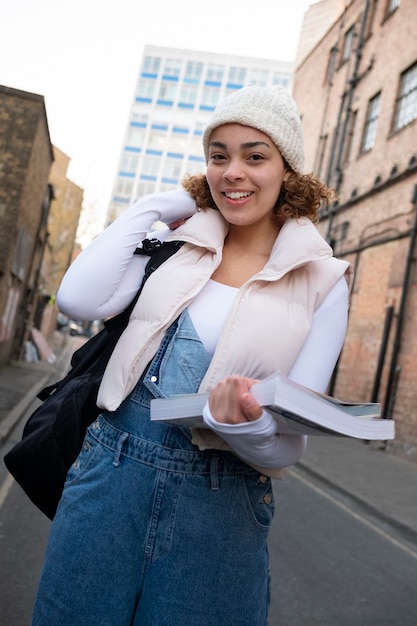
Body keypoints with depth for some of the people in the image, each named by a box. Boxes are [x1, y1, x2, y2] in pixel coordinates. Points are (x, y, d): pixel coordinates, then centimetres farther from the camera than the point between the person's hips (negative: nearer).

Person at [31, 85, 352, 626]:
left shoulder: (322, 283, -2)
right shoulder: (176, 243, 5)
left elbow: (288, 446, -4)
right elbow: (79, 301, -12)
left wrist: (248, 423, -28)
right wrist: (153, 207, -3)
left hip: (221, 507, -1)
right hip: (109, 478, 2)